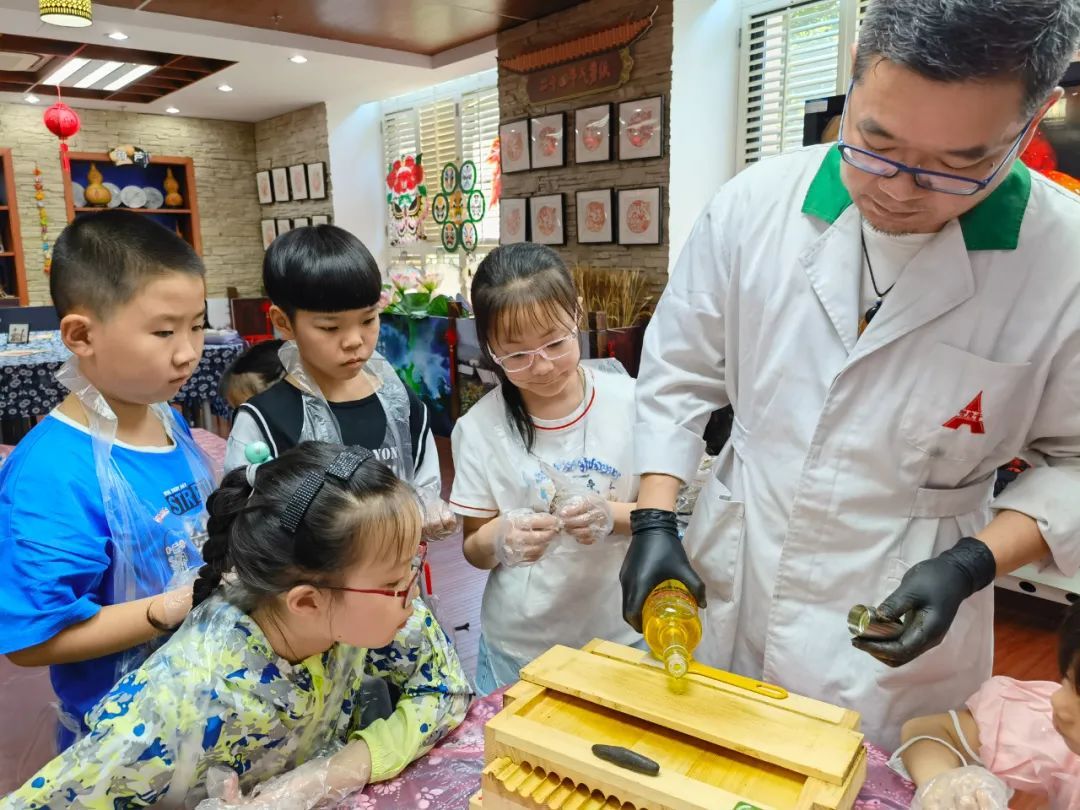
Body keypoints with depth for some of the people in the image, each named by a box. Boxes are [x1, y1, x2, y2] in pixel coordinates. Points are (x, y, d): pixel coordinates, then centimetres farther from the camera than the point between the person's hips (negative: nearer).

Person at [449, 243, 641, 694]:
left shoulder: (628, 402, -9)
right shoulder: (479, 427, -10)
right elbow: (474, 550, -4)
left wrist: (612, 515, -23)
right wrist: (500, 539, -26)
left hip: (620, 636, 1)